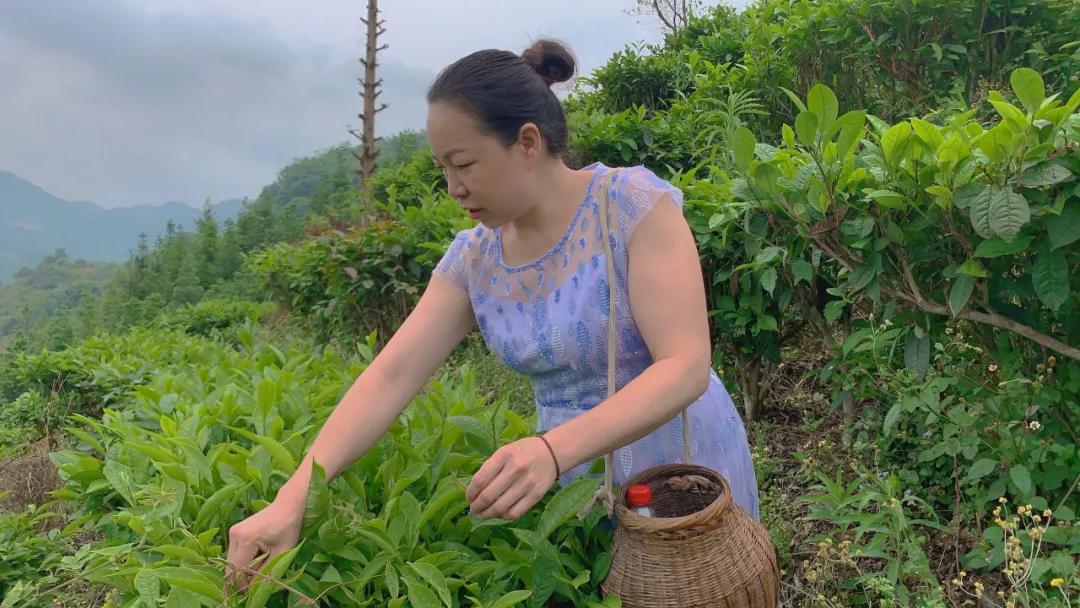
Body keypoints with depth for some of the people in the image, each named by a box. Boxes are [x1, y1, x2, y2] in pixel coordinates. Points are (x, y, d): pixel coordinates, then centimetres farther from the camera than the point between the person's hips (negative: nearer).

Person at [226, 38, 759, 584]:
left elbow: (686, 367, -25)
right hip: (577, 475, 4)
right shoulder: (474, 256, -4)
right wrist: (292, 499, -18)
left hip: (679, 467, -3)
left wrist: (554, 450, -39)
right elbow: (391, 376, -8)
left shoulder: (633, 203, -18)